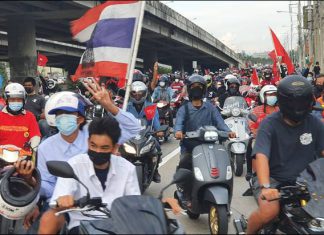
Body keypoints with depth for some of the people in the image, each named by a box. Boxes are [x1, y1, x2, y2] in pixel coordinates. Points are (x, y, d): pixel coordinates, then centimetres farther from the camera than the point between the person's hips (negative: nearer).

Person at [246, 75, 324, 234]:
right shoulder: (269, 124, -13)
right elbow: (261, 156, -24)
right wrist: (266, 186, -40)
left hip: (304, 180, 4)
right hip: (273, 179, -4)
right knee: (269, 211, -30)